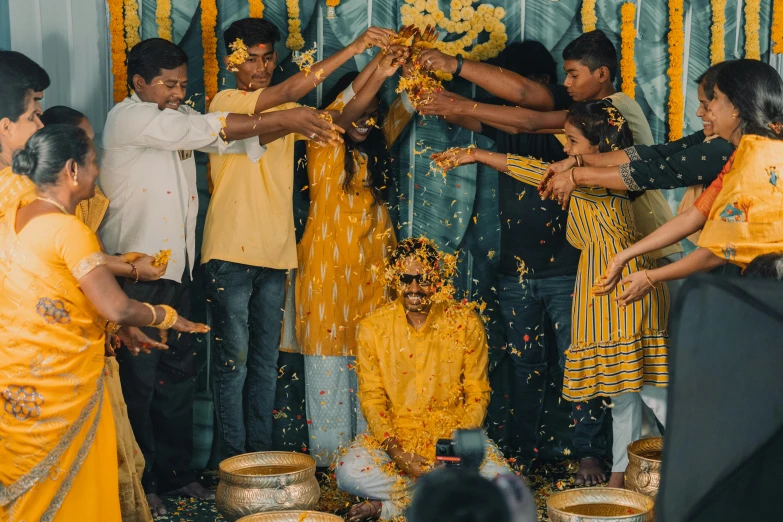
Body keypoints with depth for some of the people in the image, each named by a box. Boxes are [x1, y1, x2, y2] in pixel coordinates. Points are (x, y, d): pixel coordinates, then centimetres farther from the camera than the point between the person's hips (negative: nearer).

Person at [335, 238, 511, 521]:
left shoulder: (465, 322, -3)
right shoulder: (373, 328, -3)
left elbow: (478, 393, 0)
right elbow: (372, 399, -3)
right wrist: (398, 453, -18)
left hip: (454, 433, 0)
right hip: (393, 435, 0)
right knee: (348, 471, -28)